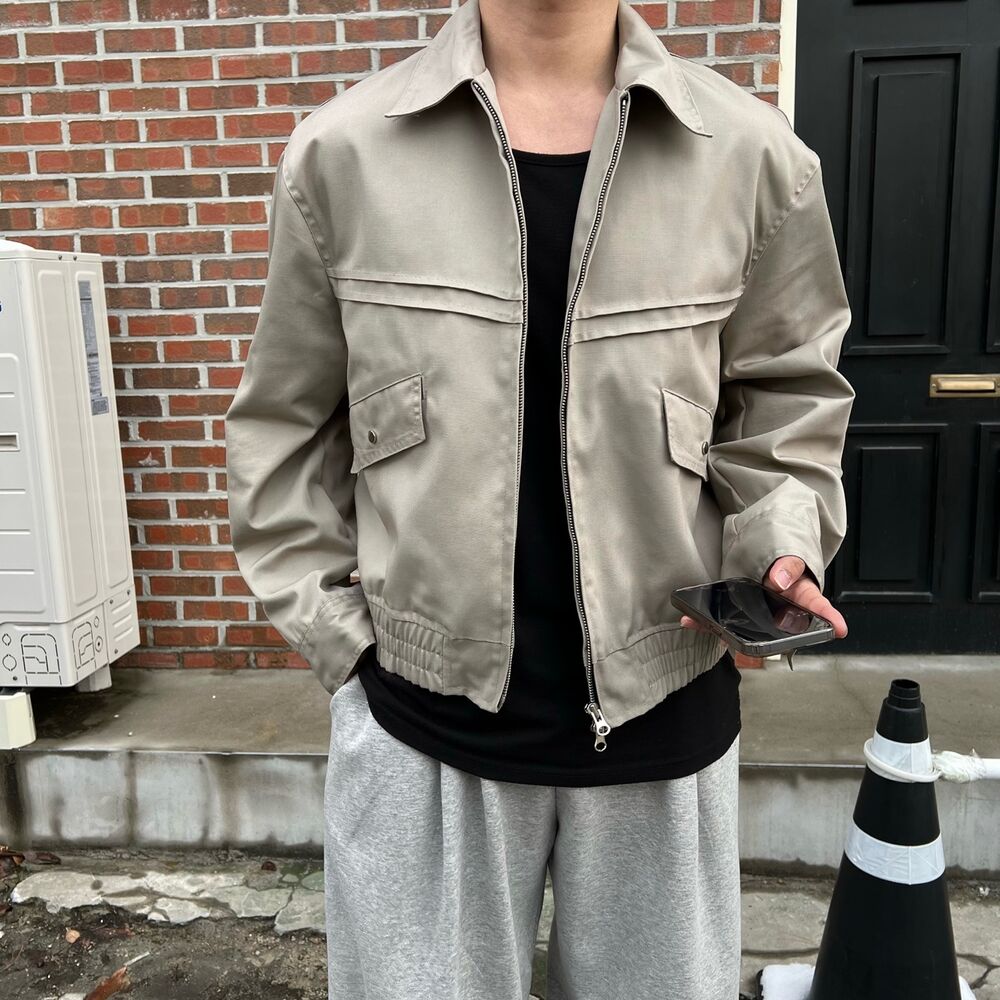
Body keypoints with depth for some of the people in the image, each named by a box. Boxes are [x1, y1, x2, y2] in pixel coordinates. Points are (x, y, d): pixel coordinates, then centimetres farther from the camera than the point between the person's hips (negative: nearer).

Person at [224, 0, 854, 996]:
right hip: (419, 723, 0)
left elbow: (784, 396, 9)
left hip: (665, 718, 2)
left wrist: (780, 545, -8)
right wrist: (341, 636, -1)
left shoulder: (751, 154, 0)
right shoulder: (341, 152, -2)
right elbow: (283, 426, 4)